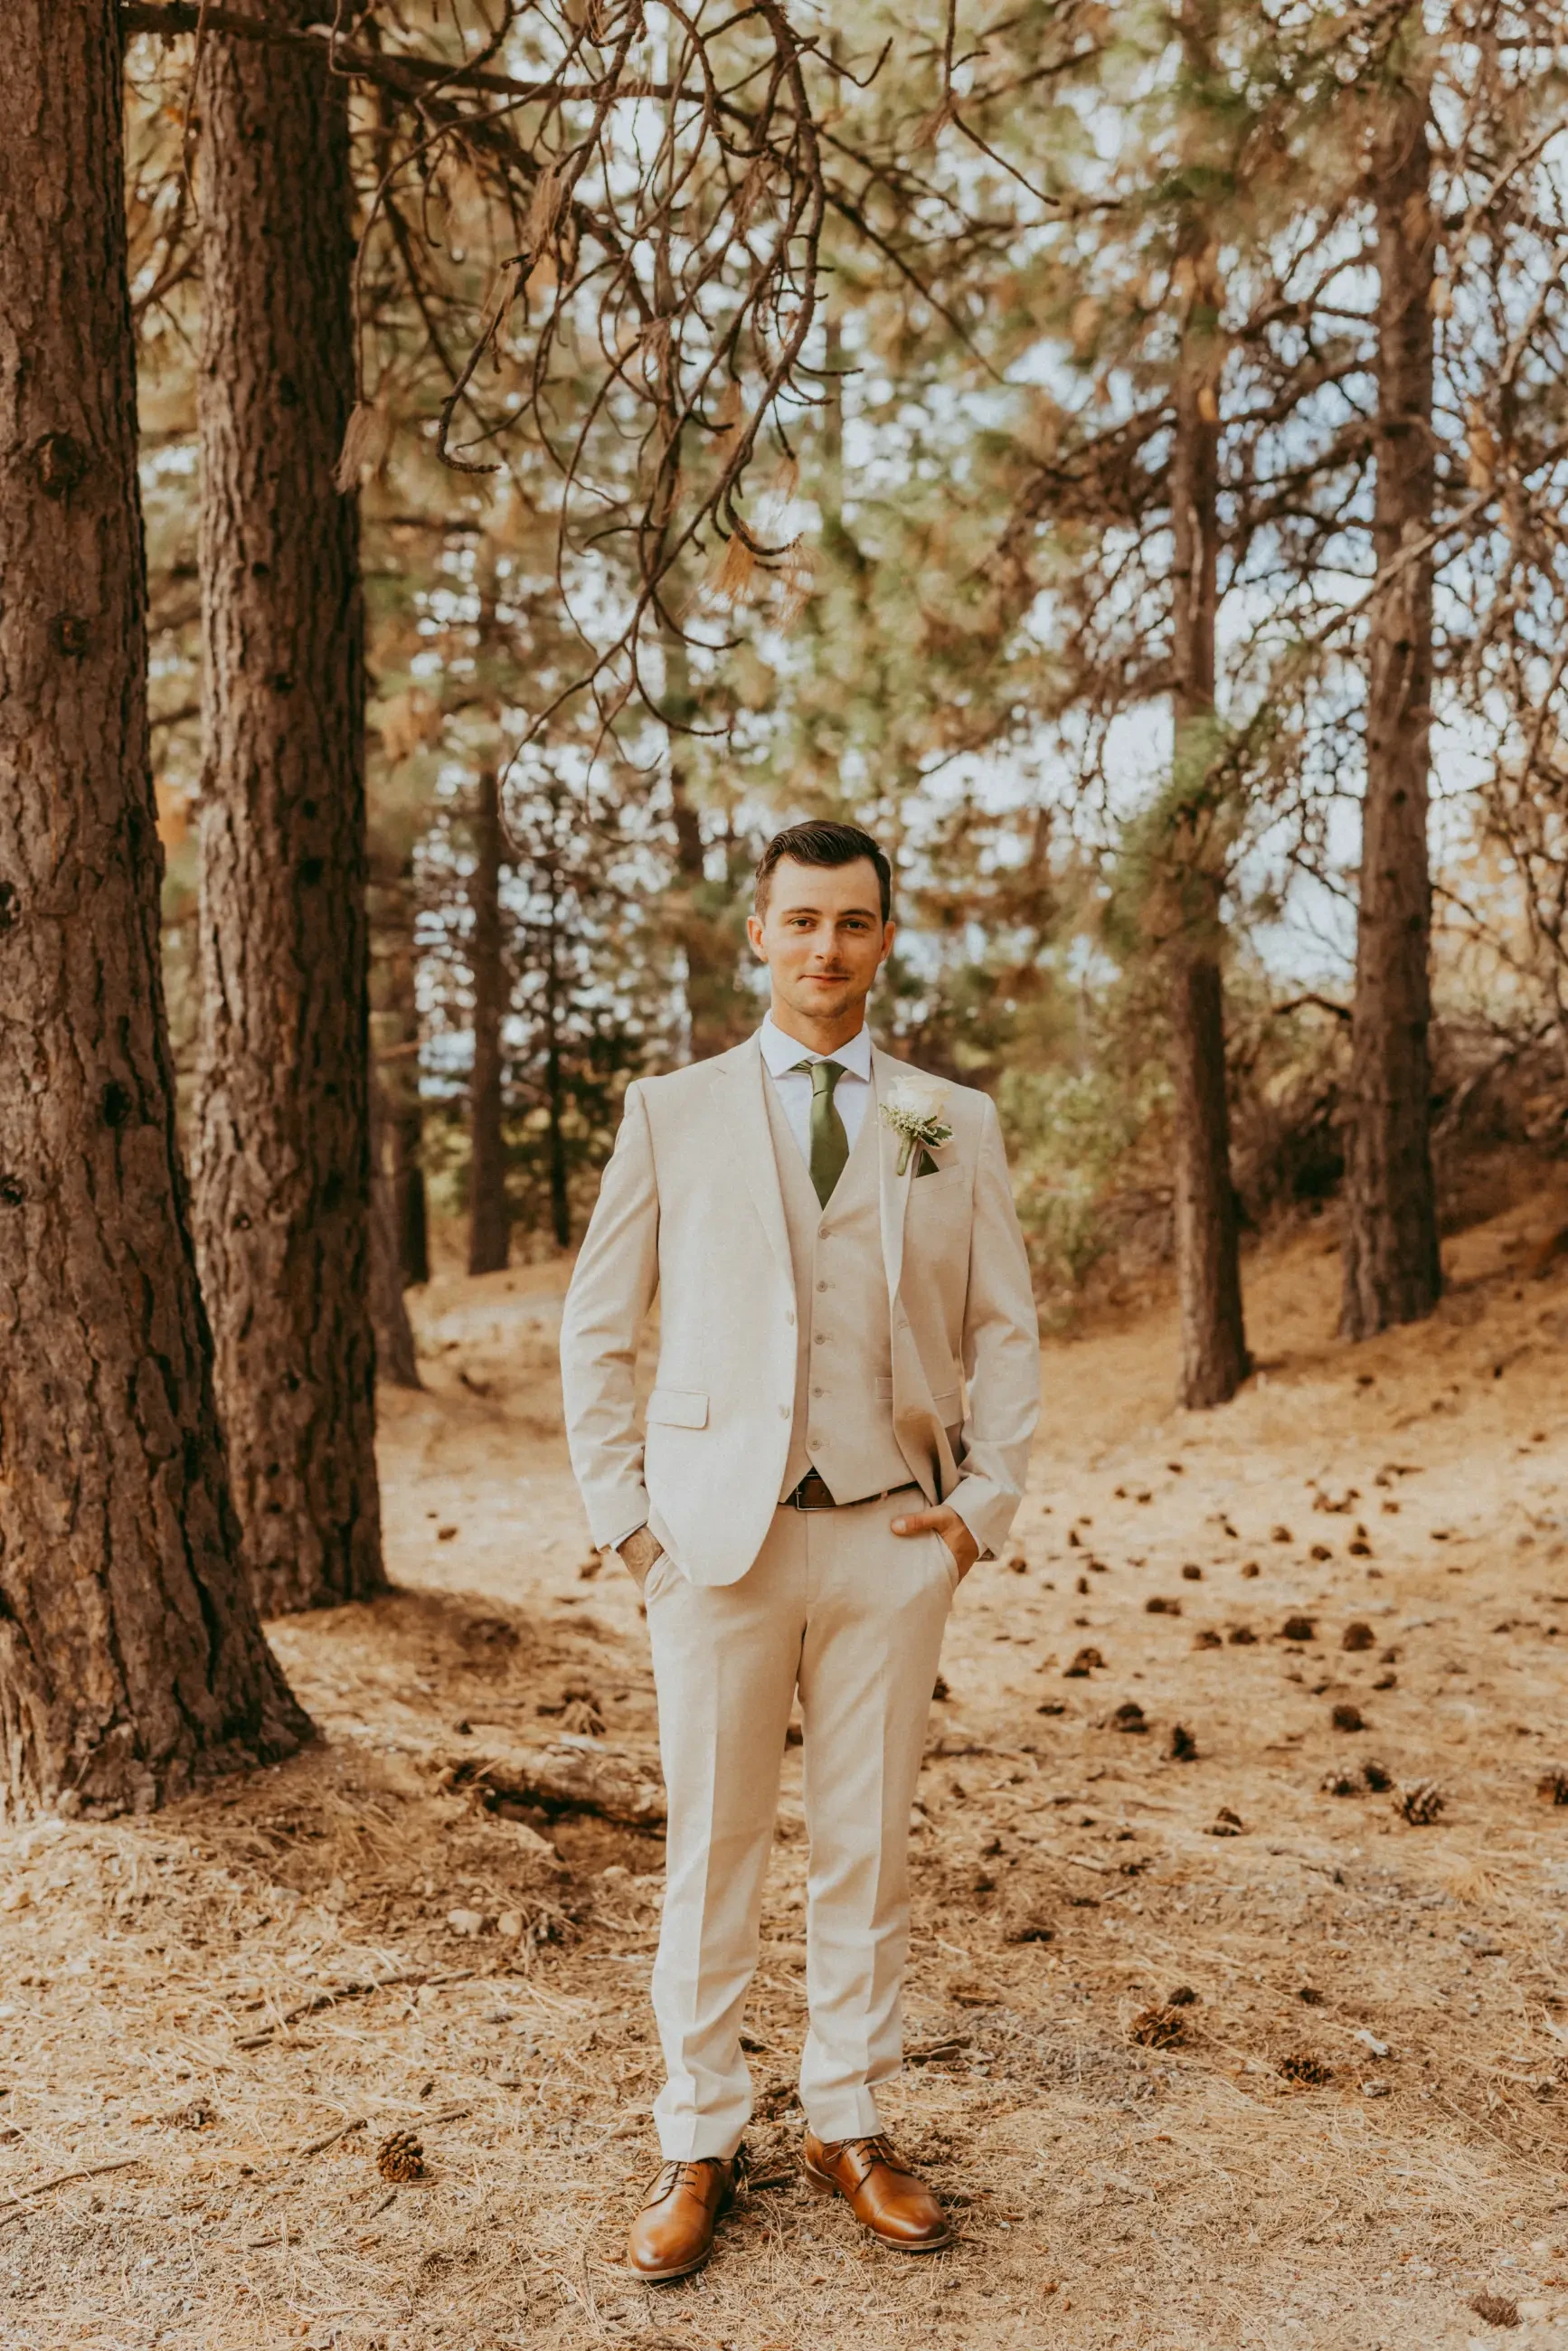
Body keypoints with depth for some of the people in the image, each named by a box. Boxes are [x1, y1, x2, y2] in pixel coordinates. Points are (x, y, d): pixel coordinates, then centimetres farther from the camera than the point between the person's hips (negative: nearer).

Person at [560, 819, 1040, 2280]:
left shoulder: (955, 1125, 8)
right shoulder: (673, 1113, 5)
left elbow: (1004, 1328, 12)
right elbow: (596, 1329, 7)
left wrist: (986, 1498, 1)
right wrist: (621, 1513, -1)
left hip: (891, 1535, 1)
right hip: (719, 1534, -1)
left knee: (868, 1845, 10)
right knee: (710, 1847, 6)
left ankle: (848, 2125, 27)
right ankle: (698, 2147, 22)